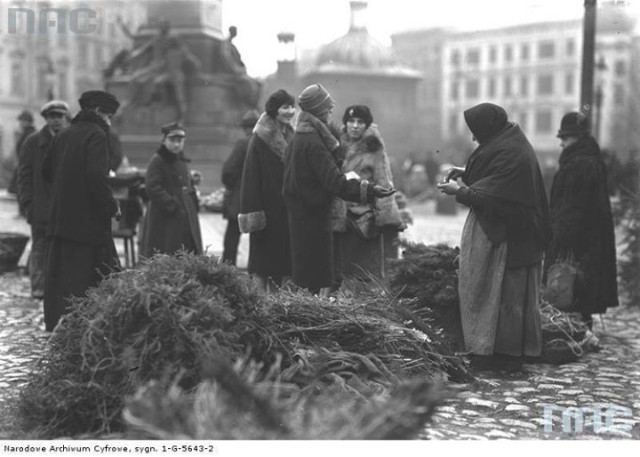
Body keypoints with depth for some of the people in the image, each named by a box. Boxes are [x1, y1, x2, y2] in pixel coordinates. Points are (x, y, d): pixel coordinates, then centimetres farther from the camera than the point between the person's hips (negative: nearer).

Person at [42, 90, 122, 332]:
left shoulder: (64, 134, 13)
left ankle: (55, 325, 17)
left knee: (58, 273, 11)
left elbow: (47, 170, 19)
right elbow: (96, 176, -22)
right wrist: (111, 206, -12)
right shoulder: (96, 135, -11)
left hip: (59, 217, 8)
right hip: (88, 220, -8)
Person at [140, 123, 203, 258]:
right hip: (165, 221, -8)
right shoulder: (157, 161, -9)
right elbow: (152, 188, -17)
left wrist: (193, 200, 8)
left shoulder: (182, 161, 16)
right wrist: (172, 205, -20)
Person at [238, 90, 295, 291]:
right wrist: (253, 213, -18)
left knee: (281, 263, 7)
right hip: (268, 211, -6)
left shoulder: (290, 138, 11)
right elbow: (251, 177, -12)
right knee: (263, 266, -2)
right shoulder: (260, 140, -9)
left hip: (287, 210, 6)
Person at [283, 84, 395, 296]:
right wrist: (369, 189, -27)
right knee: (320, 278, -5)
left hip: (299, 213, 10)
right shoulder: (314, 142, -19)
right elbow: (334, 181, -25)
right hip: (314, 215, -10)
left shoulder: (299, 136, 12)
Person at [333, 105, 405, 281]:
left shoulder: (374, 149, -2)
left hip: (368, 217, -4)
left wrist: (385, 217, -13)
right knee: (343, 265, 5)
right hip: (342, 218, 4)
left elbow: (384, 183, -6)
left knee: (370, 268, -3)